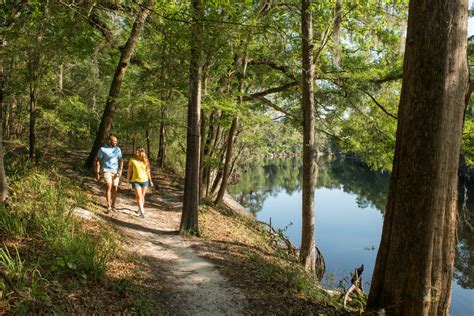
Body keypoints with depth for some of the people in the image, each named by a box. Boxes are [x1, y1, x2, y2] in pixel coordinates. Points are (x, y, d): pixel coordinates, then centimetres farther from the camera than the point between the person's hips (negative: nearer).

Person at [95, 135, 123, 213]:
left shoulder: (117, 149, 6)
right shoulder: (102, 149, -4)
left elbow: (121, 160, 4)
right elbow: (98, 161, -2)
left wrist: (120, 170, -12)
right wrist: (97, 174, -6)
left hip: (116, 172, 3)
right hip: (106, 171, -3)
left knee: (115, 189, 5)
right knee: (108, 187, -18)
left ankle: (113, 206, 20)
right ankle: (108, 206, -14)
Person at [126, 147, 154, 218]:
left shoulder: (145, 161, 3)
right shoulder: (132, 160, -2)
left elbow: (148, 171, 11)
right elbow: (129, 171, 3)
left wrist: (150, 181, 14)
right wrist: (128, 180, 1)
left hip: (144, 181, 2)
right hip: (135, 181, -2)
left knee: (142, 196, 11)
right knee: (139, 197, -10)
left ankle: (140, 208, 33)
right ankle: (142, 212, -13)